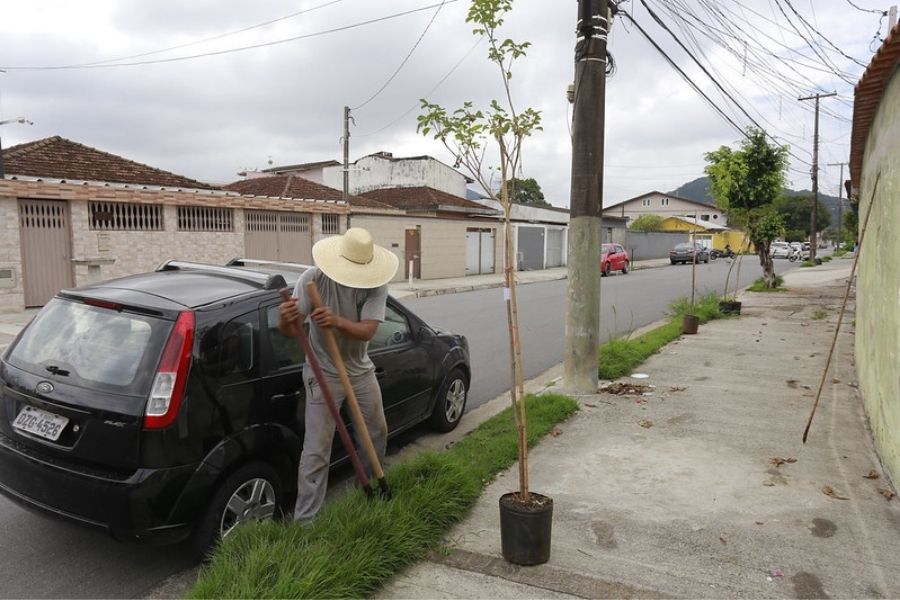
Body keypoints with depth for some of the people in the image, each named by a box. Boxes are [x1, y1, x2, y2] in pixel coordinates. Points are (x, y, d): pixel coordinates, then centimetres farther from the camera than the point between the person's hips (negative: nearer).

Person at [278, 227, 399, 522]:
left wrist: (338, 321, -48)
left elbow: (367, 331, -27)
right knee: (317, 450, -7)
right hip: (324, 374, -4)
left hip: (361, 371, 4)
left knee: (377, 433, 20)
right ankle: (304, 520, 6)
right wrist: (285, 321, -49)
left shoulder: (376, 286, -16)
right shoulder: (313, 278, -21)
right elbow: (293, 330, -24)